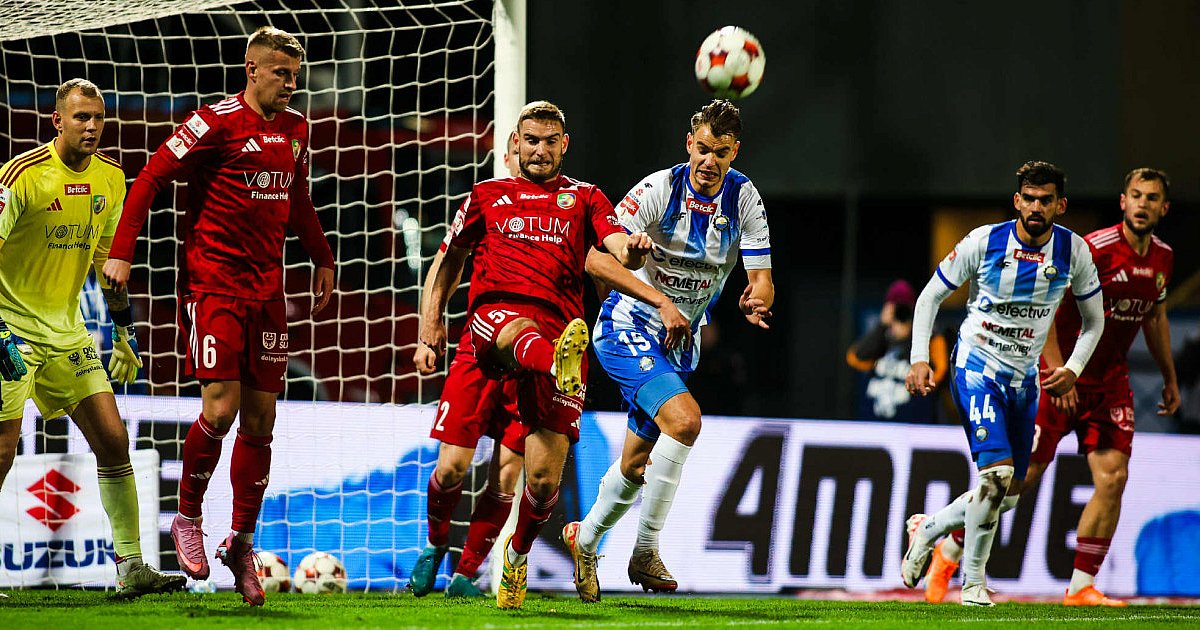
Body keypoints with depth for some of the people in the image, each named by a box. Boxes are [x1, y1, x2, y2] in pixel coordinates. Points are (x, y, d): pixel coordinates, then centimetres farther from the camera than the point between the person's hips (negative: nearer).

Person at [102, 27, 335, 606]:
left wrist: (322, 259, 27)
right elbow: (151, 177, -9)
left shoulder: (295, 130, 12)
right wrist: (121, 252, -15)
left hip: (266, 291, 6)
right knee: (221, 406, -14)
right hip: (211, 285, -6)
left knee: (260, 419, 5)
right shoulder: (217, 122, -9)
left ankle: (242, 541, 15)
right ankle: (187, 519, 7)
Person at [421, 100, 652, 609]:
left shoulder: (584, 199, 19)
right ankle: (560, 367, -78)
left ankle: (517, 554, 21)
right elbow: (452, 256, 31)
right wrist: (432, 317, 20)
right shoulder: (488, 196, 22)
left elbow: (618, 244, 1)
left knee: (544, 479, -6)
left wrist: (632, 248, -23)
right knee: (522, 331, -43)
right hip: (494, 314, 0)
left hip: (559, 327, 0)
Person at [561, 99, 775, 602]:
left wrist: (755, 301, -28)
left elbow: (762, 279, -3)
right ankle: (645, 551, -19)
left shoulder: (744, 198, -4)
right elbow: (596, 259, -21)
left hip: (681, 339, 6)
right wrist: (662, 302, -29)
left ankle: (585, 538, 39)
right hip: (628, 329, -6)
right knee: (684, 419, -28)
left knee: (637, 465, 13)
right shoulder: (660, 189, -18)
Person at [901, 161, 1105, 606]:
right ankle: (973, 580, -8)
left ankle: (927, 529, 33)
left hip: (1025, 379, 5)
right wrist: (920, 359, -9)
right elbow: (930, 296, -1)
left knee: (1005, 498, 8)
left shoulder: (1074, 252, -3)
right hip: (977, 367, -5)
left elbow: (1094, 320, 11)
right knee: (997, 473, -22)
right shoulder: (984, 242, -12)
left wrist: (1073, 369, -3)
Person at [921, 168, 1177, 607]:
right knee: (1023, 475, -4)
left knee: (1113, 476, -8)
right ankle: (947, 553, 14)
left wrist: (1169, 377, 25)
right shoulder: (1095, 249, -19)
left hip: (1111, 381, 6)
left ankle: (1081, 587, 0)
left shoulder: (1162, 257, 4)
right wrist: (1057, 372, -27)